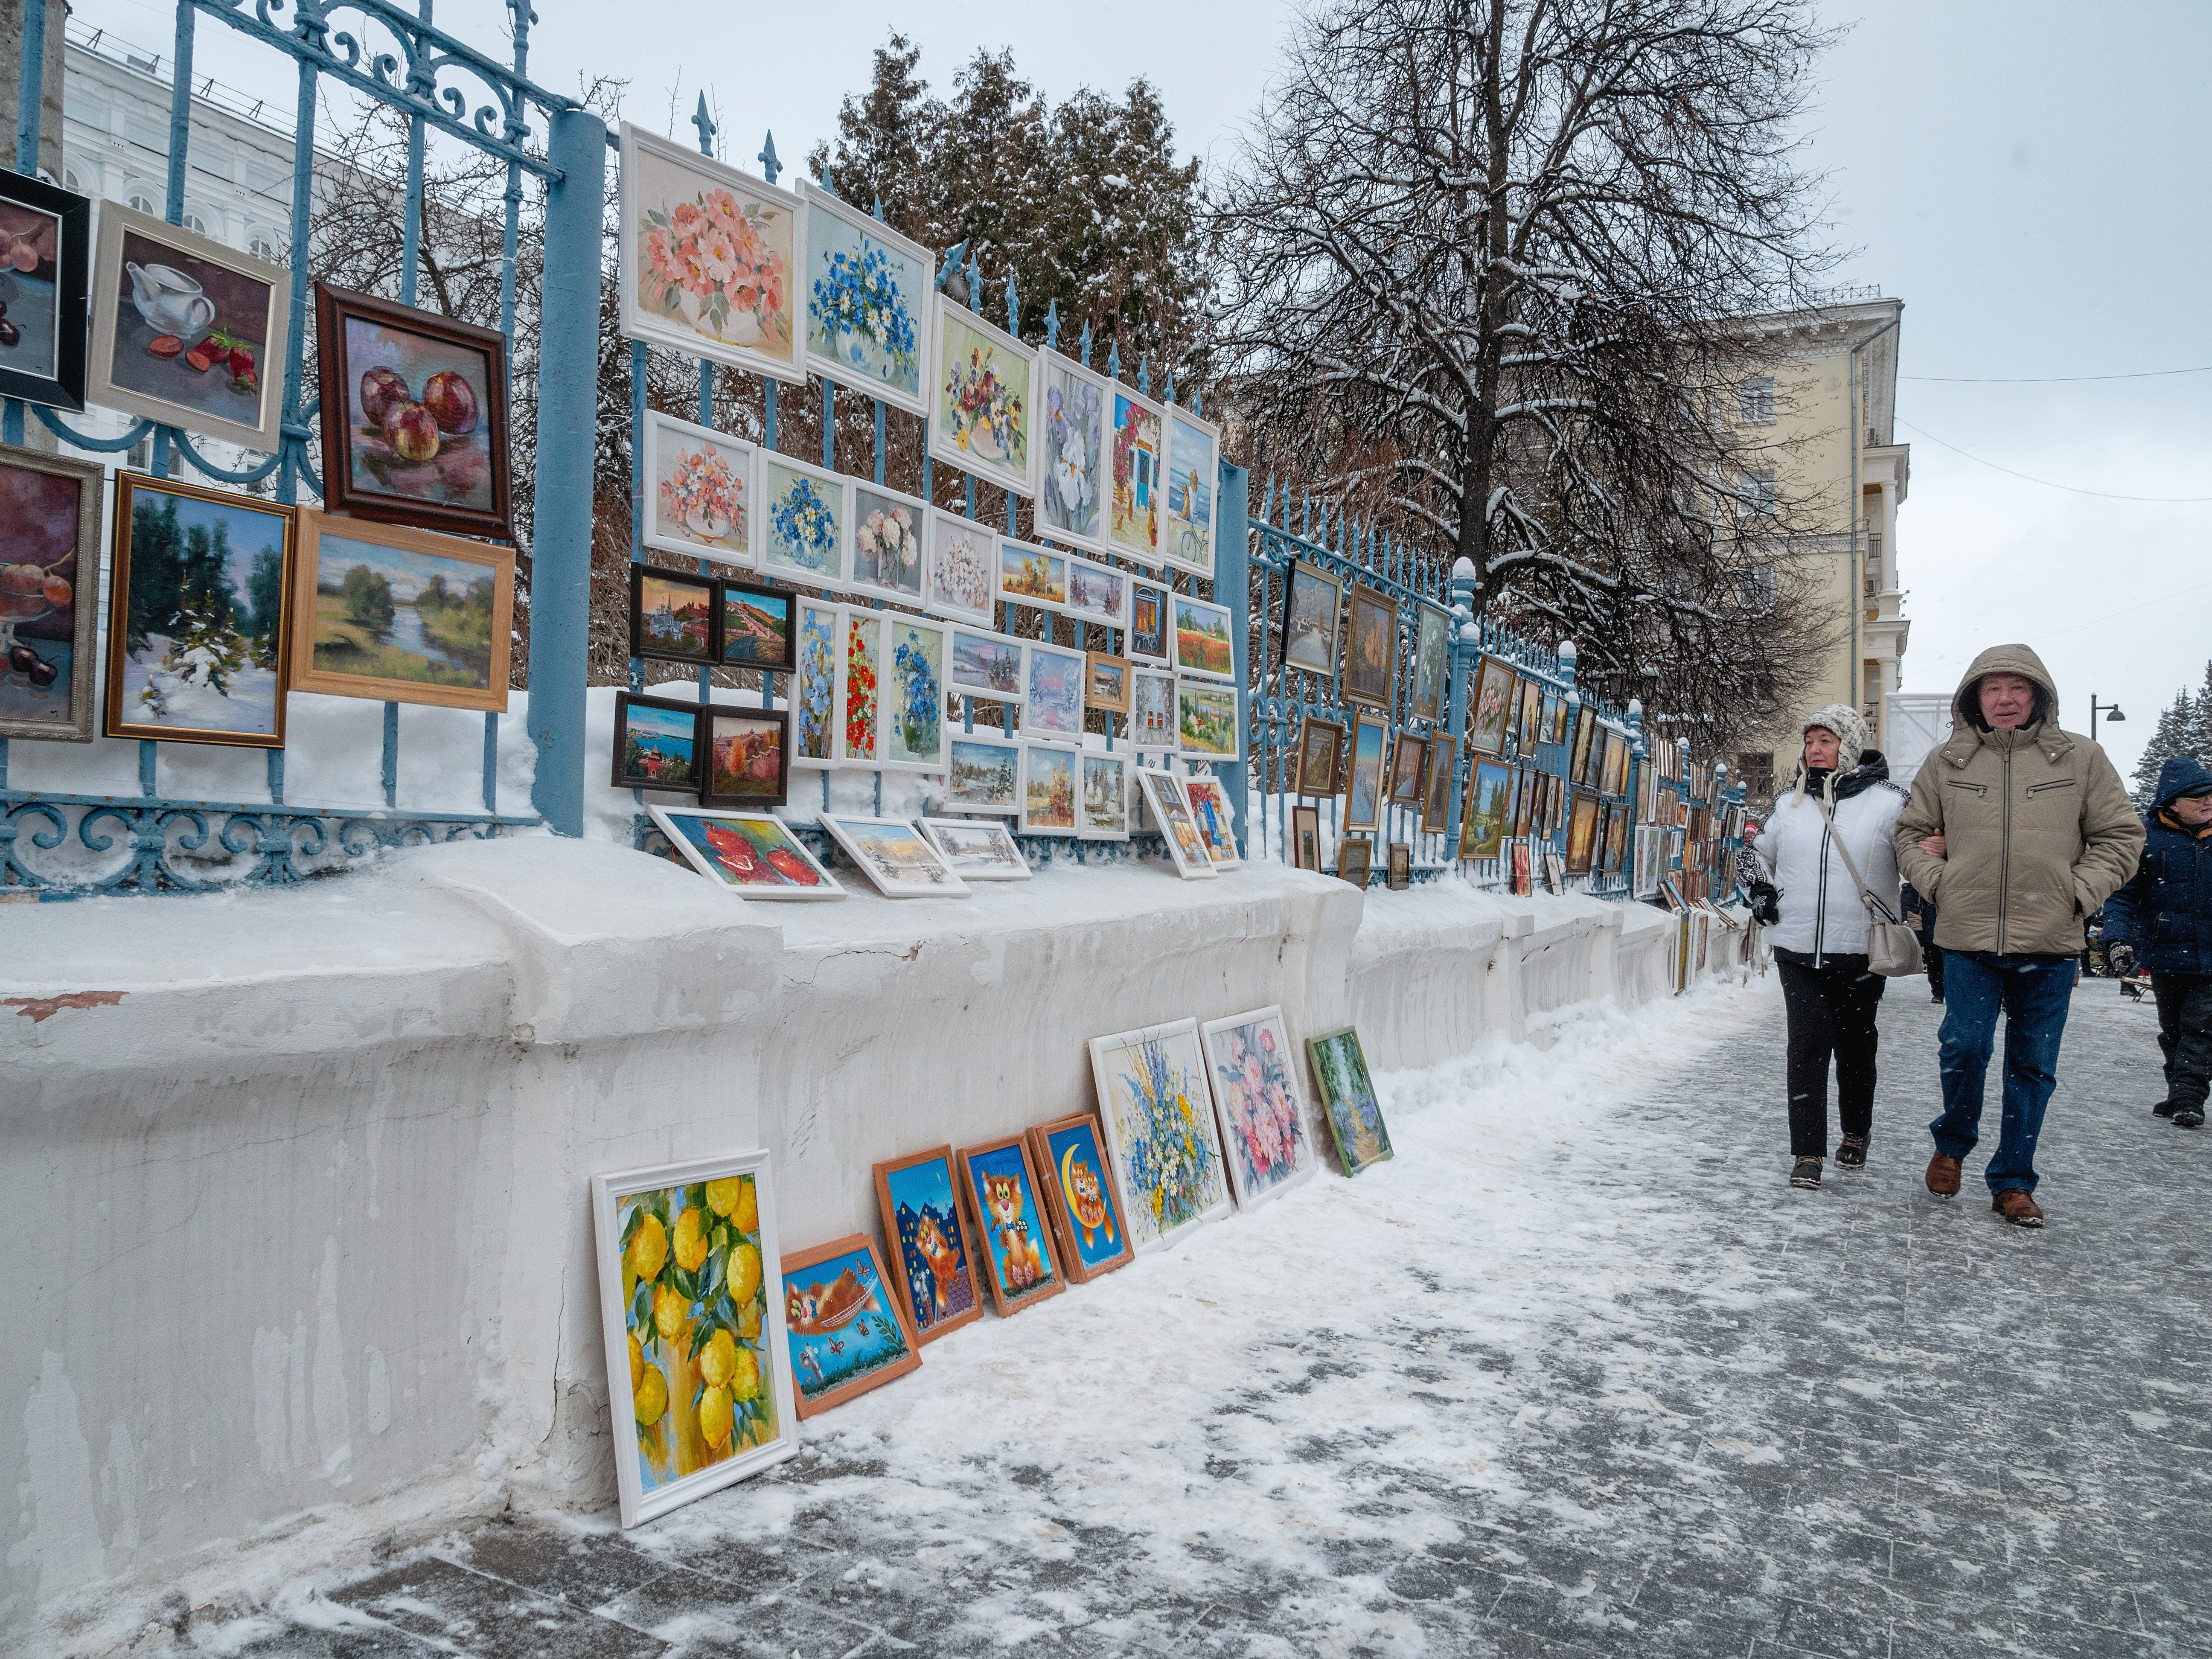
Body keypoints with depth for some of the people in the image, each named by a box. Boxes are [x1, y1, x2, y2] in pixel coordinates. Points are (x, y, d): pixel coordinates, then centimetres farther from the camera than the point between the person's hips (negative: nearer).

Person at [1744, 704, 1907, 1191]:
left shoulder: (1888, 803, -2)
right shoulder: (1788, 805, 9)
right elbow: (1759, 852, 25)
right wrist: (1760, 890, 9)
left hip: (1861, 952, -1)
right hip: (1798, 949, 2)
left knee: (1855, 1046, 13)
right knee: (1807, 1046, -6)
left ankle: (1856, 1134, 35)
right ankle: (1808, 1154, -3)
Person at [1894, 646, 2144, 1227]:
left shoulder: (2080, 757, 3)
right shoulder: (1946, 763, 4)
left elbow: (2121, 836, 7)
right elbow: (1911, 834, 15)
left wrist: (2078, 893, -4)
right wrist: (1938, 882, -1)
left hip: (2050, 944, 1)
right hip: (1968, 939, 0)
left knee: (2034, 1067, 8)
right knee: (1964, 1049, -5)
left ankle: (2013, 1182, 21)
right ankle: (1952, 1144, 24)